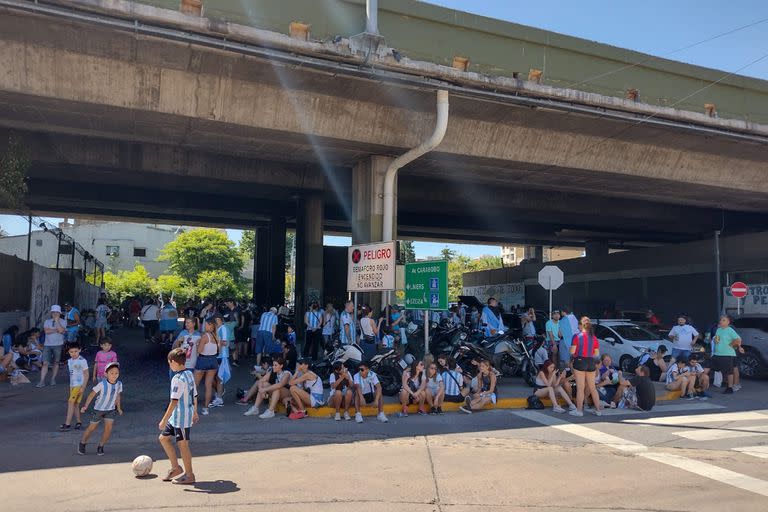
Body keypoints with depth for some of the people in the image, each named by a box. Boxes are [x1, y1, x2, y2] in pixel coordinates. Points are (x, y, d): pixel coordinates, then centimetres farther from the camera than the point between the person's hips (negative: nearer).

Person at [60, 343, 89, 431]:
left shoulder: (82, 361, -11)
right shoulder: (69, 361, 11)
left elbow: (86, 375, -9)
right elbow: (71, 374, 18)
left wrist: (83, 387, -14)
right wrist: (70, 387, 18)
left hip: (79, 385, -7)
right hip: (72, 385, 7)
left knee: (71, 402, -12)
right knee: (75, 404, 9)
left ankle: (67, 424, -11)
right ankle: (79, 421, 17)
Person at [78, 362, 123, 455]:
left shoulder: (119, 384, -11)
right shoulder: (102, 384, -23)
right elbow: (92, 394, -14)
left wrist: (119, 408, 14)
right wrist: (85, 406, -16)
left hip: (110, 410, 3)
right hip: (98, 409, -2)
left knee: (109, 427, -10)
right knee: (92, 427, 8)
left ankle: (100, 446, 11)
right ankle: (82, 443, 35)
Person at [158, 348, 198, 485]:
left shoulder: (178, 379, -20)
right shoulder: (190, 374, 7)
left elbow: (174, 402, -22)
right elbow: (195, 396, 14)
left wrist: (164, 420, -18)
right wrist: (195, 412, 25)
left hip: (181, 418, -10)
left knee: (182, 444, 2)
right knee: (163, 438, 18)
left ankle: (189, 475, 14)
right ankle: (176, 468, 25)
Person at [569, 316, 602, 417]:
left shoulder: (577, 336, -10)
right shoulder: (593, 337, 3)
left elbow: (572, 352, -11)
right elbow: (597, 354, 5)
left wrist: (575, 355, 10)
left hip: (579, 362, -4)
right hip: (591, 363, 4)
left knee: (580, 388, 2)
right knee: (592, 387, 15)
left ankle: (579, 410, 5)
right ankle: (598, 409, 19)